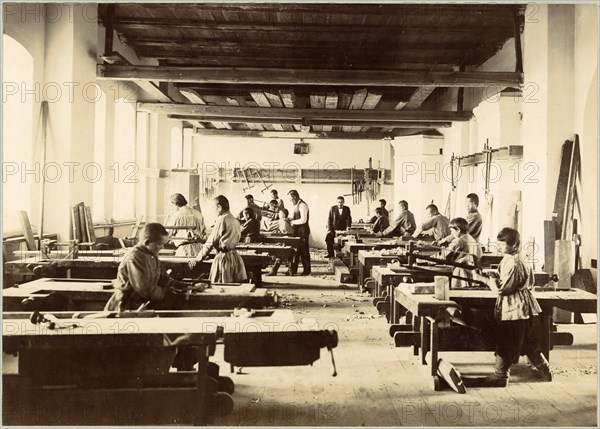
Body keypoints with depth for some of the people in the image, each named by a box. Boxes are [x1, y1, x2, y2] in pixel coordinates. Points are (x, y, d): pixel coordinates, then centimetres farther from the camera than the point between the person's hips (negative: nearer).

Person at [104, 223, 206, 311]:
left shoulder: (152, 257, 10)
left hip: (142, 304, 8)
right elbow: (145, 290, -23)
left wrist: (192, 286, 0)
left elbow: (166, 281, 10)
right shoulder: (134, 258, -20)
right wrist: (169, 292, -10)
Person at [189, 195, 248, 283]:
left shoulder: (221, 220, -11)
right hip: (235, 256, 8)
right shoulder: (235, 221, 12)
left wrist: (198, 259, -2)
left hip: (223, 257, -8)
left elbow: (211, 242, -10)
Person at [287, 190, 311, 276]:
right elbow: (293, 217, 21)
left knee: (304, 251, 0)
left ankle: (307, 271, 10)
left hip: (302, 231, -9)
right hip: (296, 231, 9)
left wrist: (292, 222, -15)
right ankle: (293, 270, 17)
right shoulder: (294, 206, 14)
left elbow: (303, 220, -22)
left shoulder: (302, 205, -15)